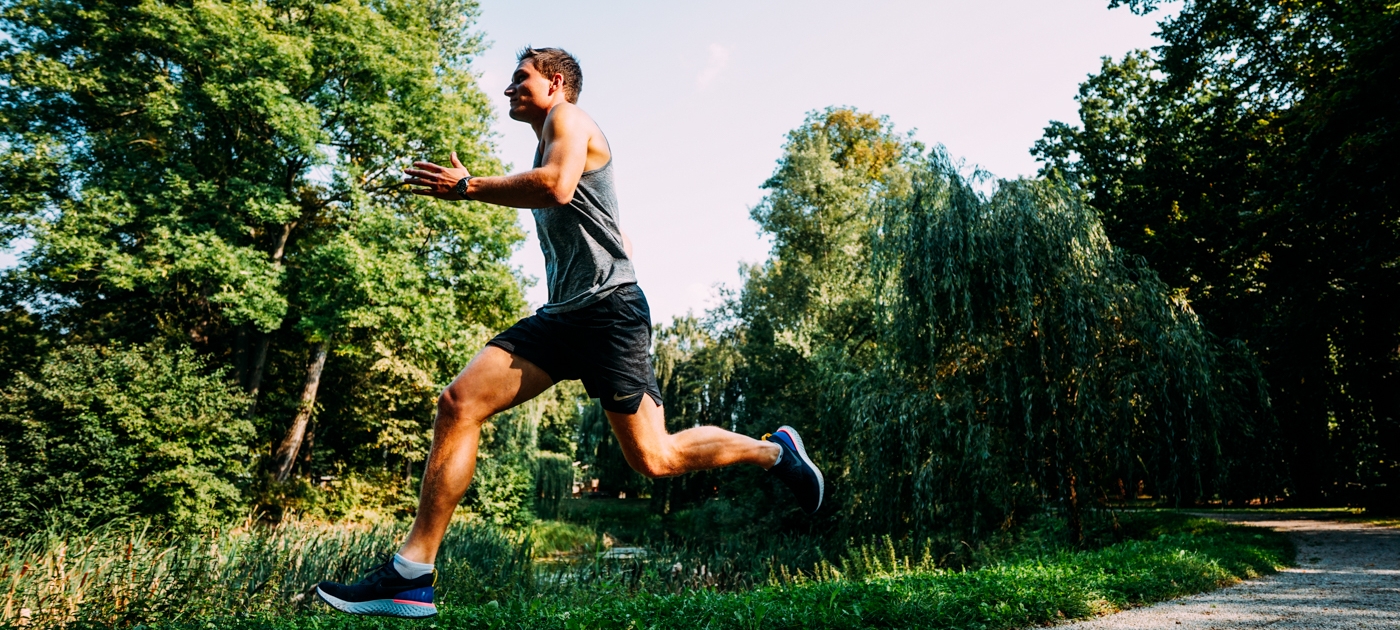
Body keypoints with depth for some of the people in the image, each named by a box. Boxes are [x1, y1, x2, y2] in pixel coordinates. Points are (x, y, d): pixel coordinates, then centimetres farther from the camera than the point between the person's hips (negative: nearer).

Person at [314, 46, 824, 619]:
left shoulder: (568, 116, 2)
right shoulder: (548, 144, 29)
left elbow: (557, 186, -21)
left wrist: (466, 186, -11)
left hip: (608, 309, -9)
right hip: (563, 314, 9)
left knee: (652, 459, -9)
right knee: (459, 402, -7)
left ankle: (774, 450, 15)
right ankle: (412, 574, -6)